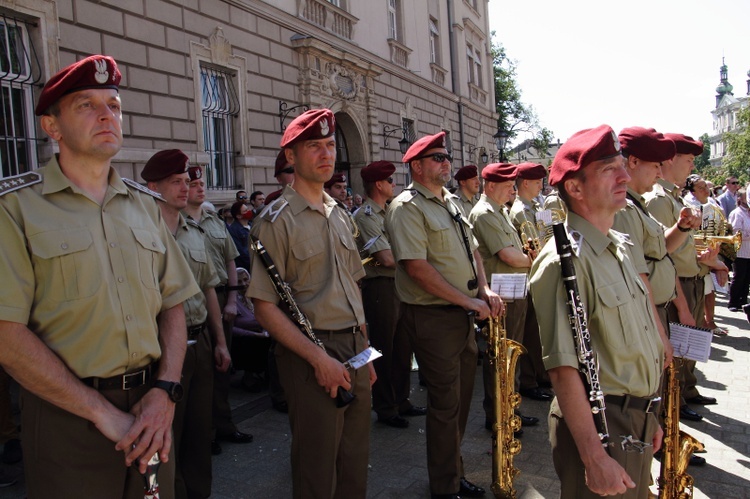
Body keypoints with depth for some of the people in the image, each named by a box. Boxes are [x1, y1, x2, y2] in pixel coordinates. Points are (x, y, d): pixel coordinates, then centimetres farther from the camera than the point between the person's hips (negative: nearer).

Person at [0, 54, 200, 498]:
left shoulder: (144, 204, 7)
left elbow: (173, 305, 6)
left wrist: (165, 391, -8)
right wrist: (103, 413, -15)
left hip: (151, 413, 5)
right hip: (68, 416, -4)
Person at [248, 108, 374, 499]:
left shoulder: (340, 216, 12)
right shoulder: (277, 221, -10)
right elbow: (264, 307, -14)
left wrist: (365, 350, 14)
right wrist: (319, 357, -18)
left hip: (354, 348, 7)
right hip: (312, 356, -6)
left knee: (355, 461, 18)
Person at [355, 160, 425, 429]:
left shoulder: (386, 214, 16)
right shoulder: (365, 216, -14)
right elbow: (388, 258, -21)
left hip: (398, 284, 9)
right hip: (379, 287, -9)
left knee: (402, 347, 16)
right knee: (384, 351, 3)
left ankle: (400, 401, 30)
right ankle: (385, 409, 17)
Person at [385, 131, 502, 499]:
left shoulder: (450, 202, 14)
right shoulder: (407, 207, -13)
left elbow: (471, 249, 18)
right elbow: (417, 266, -22)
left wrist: (484, 289, 0)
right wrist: (470, 301, -18)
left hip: (464, 315, 8)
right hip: (433, 317, -8)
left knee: (461, 396, 17)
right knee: (445, 402, 2)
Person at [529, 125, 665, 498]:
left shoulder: (619, 247, 8)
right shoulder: (565, 259, -22)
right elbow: (563, 367, -26)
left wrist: (647, 417, 17)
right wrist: (595, 457, -24)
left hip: (637, 423, 9)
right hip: (600, 425, -9)